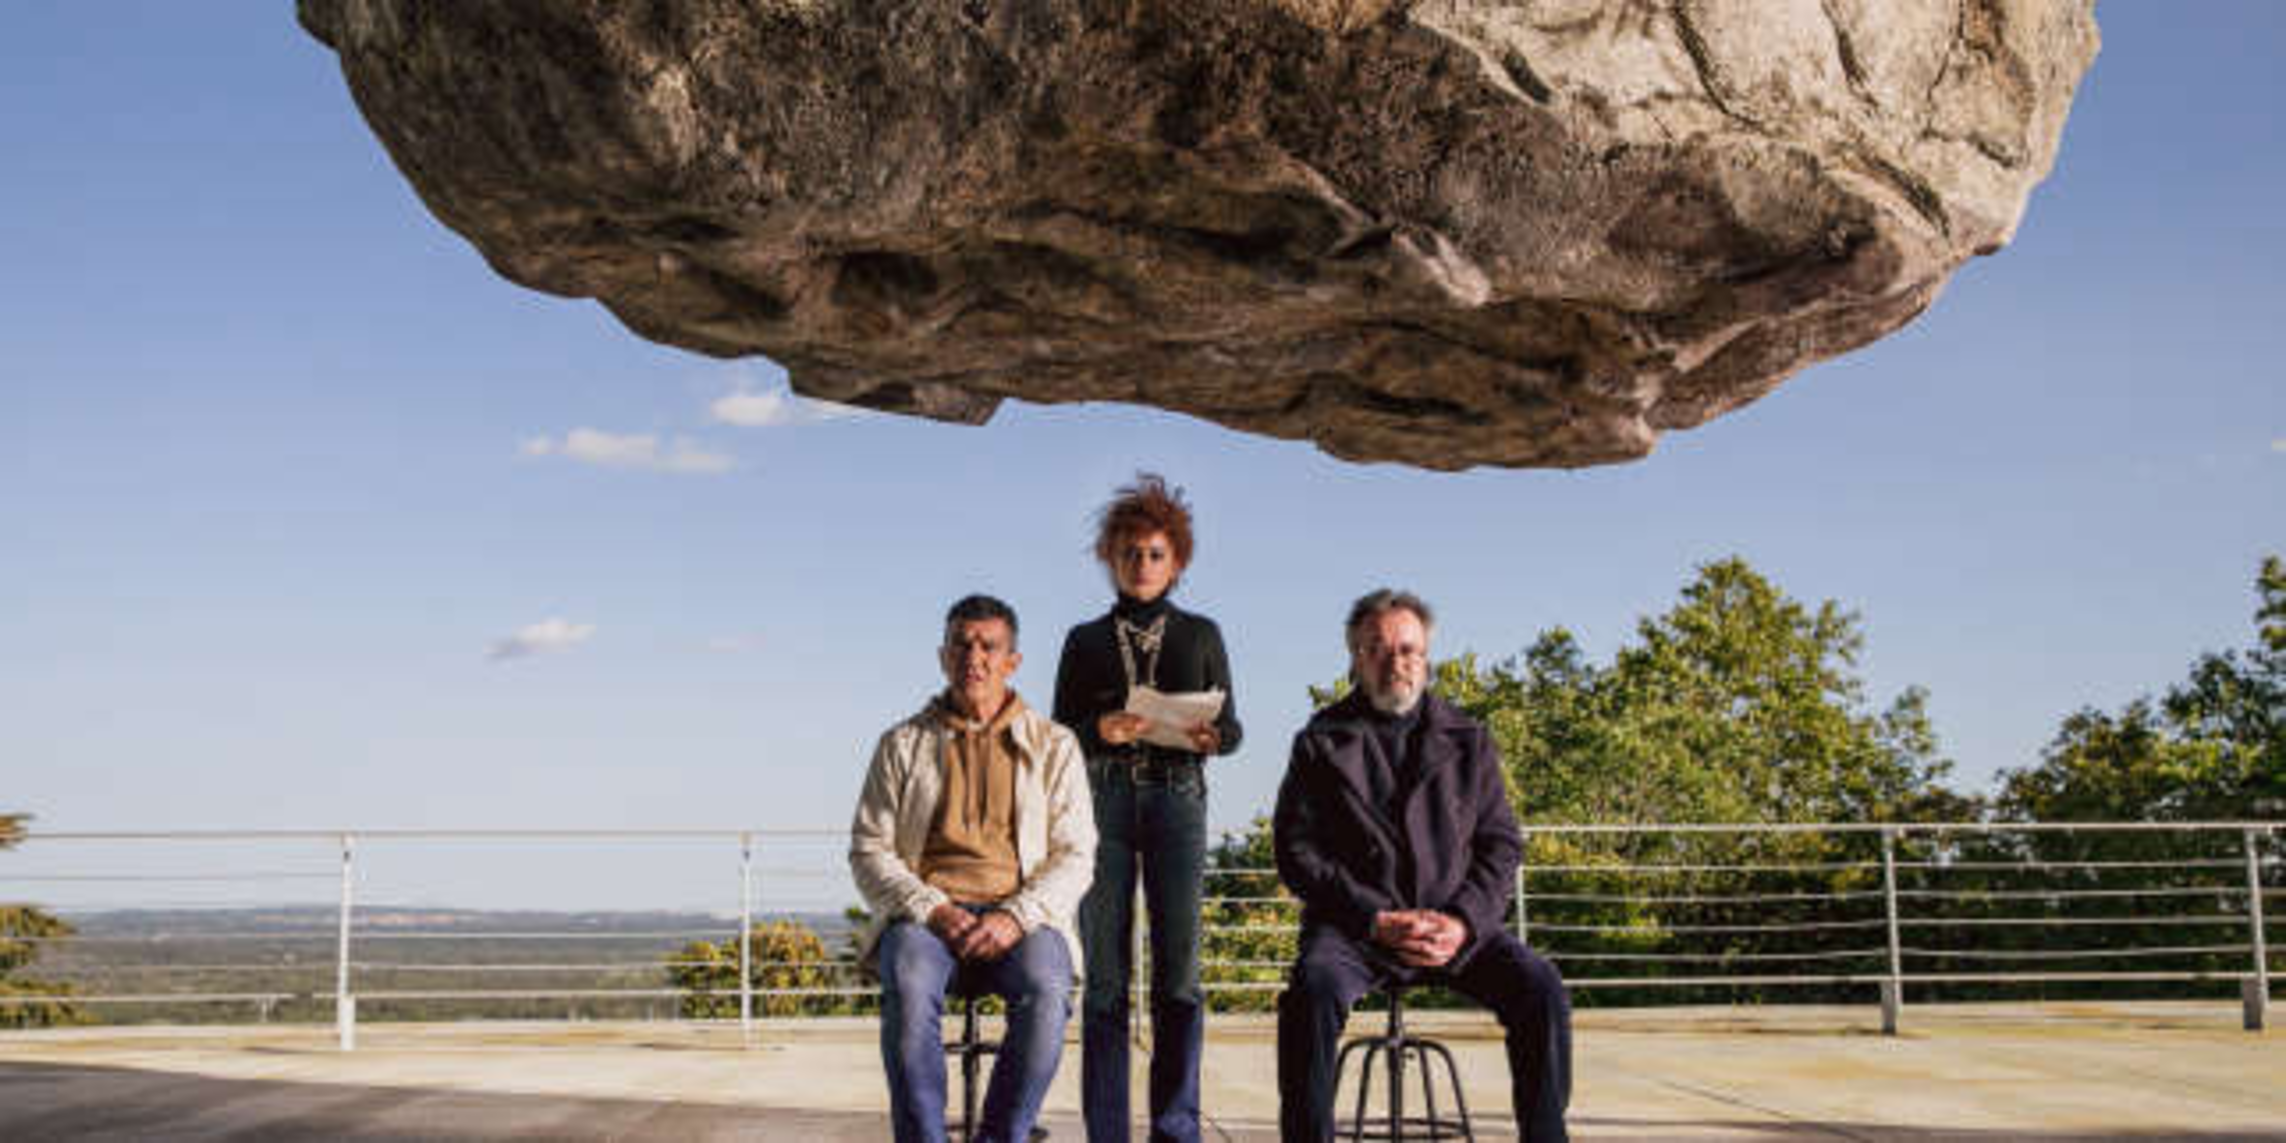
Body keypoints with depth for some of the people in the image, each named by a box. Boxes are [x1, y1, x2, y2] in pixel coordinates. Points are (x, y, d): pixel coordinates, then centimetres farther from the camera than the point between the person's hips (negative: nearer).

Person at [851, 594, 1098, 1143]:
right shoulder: (902, 744, 15)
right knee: (909, 985, -34)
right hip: (924, 913, 0)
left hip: (1020, 918, 0)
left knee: (1046, 991, -34)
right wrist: (933, 910, -11)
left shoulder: (1054, 746, 14)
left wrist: (1015, 917, -13)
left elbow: (1076, 856, 5)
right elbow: (868, 850, 8)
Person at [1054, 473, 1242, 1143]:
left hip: (1177, 798, 0)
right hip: (1103, 801, 0)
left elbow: (1231, 726, 12)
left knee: (1178, 967, -8)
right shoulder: (1085, 641, 14)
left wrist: (1209, 738, -11)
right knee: (1105, 972, -4)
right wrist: (1100, 731, -12)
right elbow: (1058, 732, 9)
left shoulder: (1201, 635, 15)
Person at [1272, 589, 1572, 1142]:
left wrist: (1463, 921, -9)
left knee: (1542, 989, -22)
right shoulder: (1321, 743, 8)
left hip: (1454, 925, 2)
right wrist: (1377, 921, -13)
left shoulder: (1467, 740, 15)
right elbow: (1297, 851, 0)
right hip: (1356, 925, -2)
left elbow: (1502, 844, 10)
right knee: (1313, 990, -33)